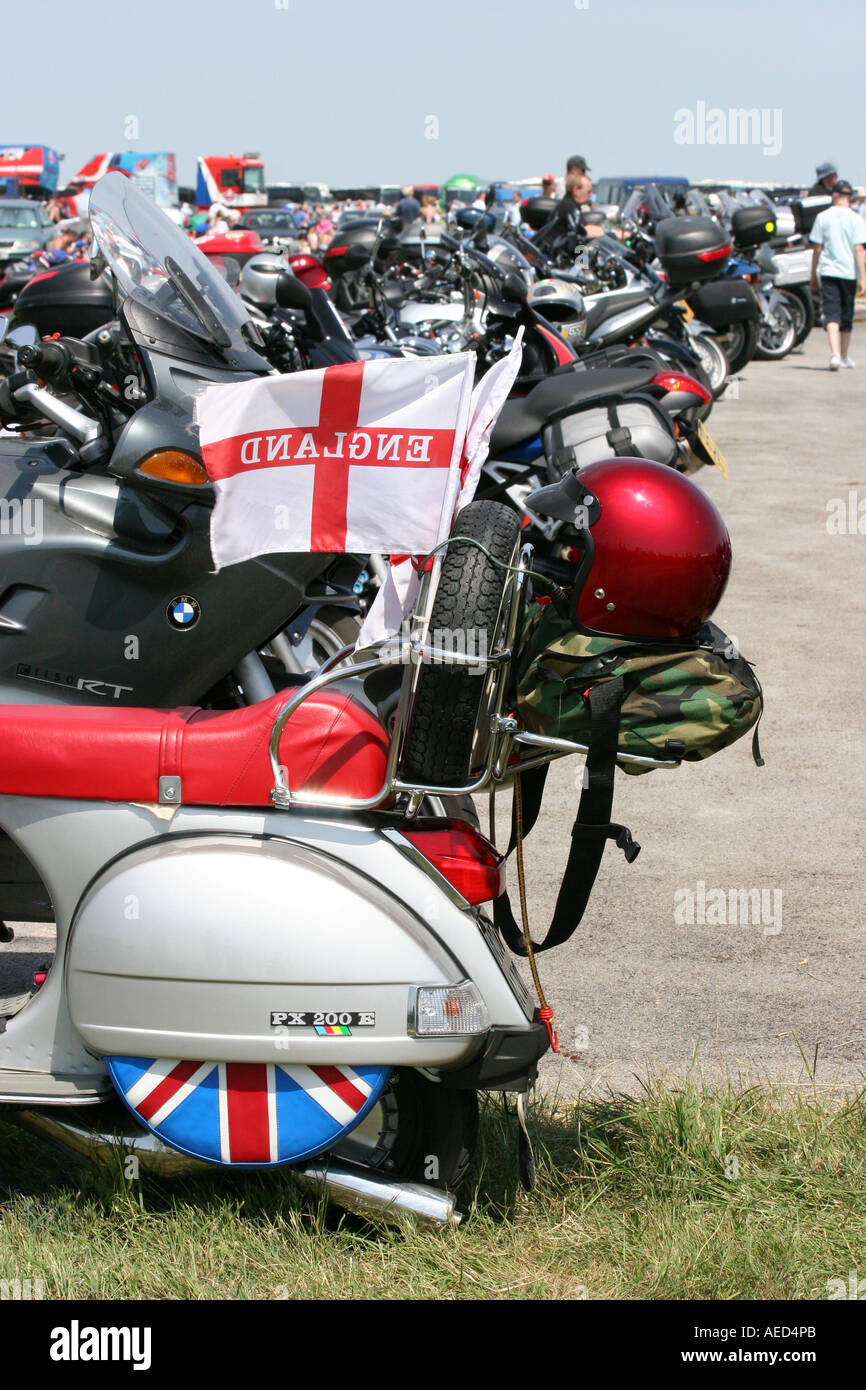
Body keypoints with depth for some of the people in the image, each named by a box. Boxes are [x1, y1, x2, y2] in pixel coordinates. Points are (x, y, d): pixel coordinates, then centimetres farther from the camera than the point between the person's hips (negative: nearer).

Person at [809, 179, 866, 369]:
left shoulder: (823, 217, 0)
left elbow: (817, 248, 2)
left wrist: (813, 273, 13)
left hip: (828, 271, 0)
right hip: (849, 272, 0)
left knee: (831, 314, -6)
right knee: (847, 315, 14)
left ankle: (835, 353, -27)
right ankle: (844, 357, 25)